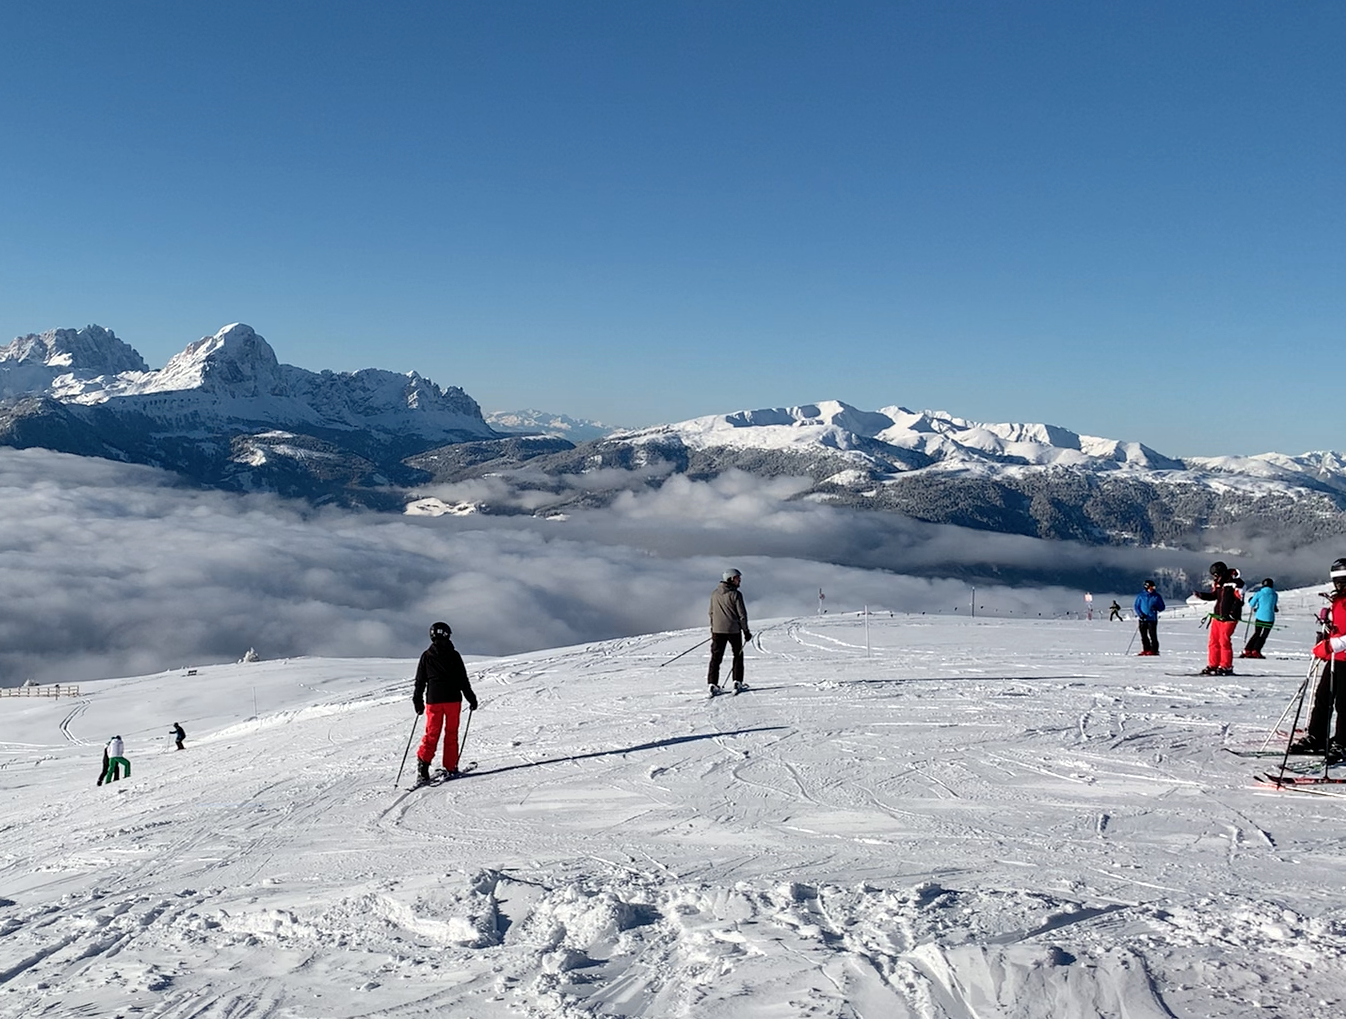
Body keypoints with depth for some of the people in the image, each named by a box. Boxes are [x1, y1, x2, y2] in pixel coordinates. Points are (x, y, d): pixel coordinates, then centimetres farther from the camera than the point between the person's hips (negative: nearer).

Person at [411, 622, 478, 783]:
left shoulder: (426, 656, 4)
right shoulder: (454, 655, -1)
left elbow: (420, 681, 7)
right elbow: (463, 680, 0)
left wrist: (418, 702, 15)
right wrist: (471, 698, 7)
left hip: (433, 700, 1)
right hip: (453, 699, -1)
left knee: (431, 734, 6)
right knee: (451, 734, 8)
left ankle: (423, 763, -9)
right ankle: (450, 768, 7)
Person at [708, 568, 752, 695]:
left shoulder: (714, 593, 5)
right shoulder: (735, 594, -11)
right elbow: (742, 614, -9)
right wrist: (746, 631, 0)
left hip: (717, 630, 4)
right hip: (733, 630, -4)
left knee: (716, 657, 6)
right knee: (738, 655, 13)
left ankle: (712, 684, -2)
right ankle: (737, 682, 10)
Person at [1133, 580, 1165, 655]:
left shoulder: (1157, 596, 4)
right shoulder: (1141, 596, 5)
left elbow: (1162, 607, 7)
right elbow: (1136, 606, 8)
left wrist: (1156, 607, -14)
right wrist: (1140, 614, -8)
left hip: (1152, 619, -2)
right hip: (1142, 619, 2)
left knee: (1152, 635, -8)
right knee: (1143, 636, 5)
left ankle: (1154, 650, -4)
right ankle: (1146, 650, 14)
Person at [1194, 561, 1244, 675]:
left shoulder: (1235, 583, -13)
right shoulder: (1218, 584, 10)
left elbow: (1239, 600, -14)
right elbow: (1213, 596, 21)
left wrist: (1232, 614, -20)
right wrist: (1200, 595, 5)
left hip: (1229, 618, -8)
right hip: (1217, 616, 8)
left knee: (1224, 641, -9)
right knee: (1213, 641, 7)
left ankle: (1226, 667, 0)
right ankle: (1213, 665, 14)